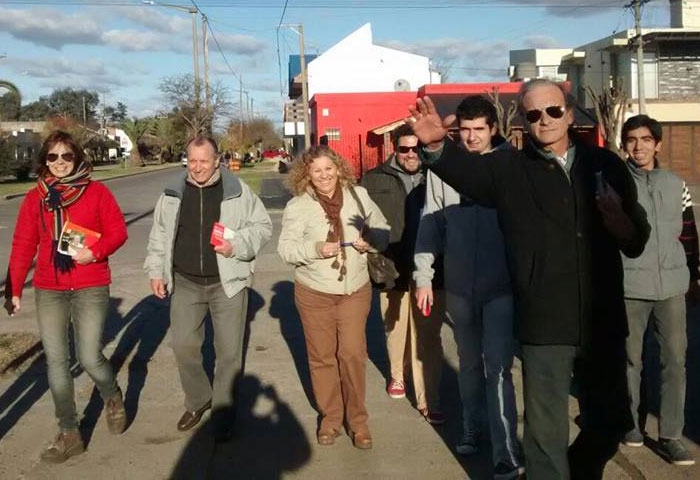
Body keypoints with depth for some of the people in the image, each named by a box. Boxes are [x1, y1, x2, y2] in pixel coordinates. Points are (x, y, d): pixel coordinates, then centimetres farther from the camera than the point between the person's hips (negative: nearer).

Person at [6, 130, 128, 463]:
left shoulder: (96, 191, -2)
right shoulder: (35, 197, 4)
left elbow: (118, 231, -1)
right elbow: (23, 245, 5)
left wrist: (95, 252, -19)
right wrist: (14, 289, 4)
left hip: (91, 288, -3)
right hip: (48, 292, 3)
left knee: (89, 358, -6)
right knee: (56, 361, 5)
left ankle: (113, 399, 28)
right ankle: (69, 434, 18)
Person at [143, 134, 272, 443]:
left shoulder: (238, 191, -5)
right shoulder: (173, 193, 4)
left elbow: (262, 226, -1)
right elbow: (159, 235, 12)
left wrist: (236, 245, -17)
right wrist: (156, 270, 7)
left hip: (228, 282, -3)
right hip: (186, 283, 3)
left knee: (229, 351, 3)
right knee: (183, 345, 6)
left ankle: (223, 413, 20)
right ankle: (197, 400, 31)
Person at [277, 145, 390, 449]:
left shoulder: (358, 196, -1)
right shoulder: (298, 205, -7)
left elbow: (383, 232, 7)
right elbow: (285, 248, -9)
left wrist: (370, 241, -14)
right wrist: (315, 249, -25)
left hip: (355, 290, 1)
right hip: (314, 293, 0)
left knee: (353, 354, -2)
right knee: (322, 356, 9)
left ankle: (357, 419, 15)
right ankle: (330, 417, 26)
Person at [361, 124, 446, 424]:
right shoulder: (375, 180, 2)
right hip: (393, 271, 2)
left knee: (428, 337, 1)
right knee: (395, 329, 19)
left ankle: (428, 400, 8)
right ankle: (398, 376, 43)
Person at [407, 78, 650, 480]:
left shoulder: (605, 165, 6)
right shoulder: (509, 169, 0)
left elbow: (637, 244, 9)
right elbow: (466, 168, -21)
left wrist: (622, 223, -14)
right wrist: (436, 145, -42)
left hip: (603, 322, 3)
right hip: (544, 324, -3)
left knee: (612, 420, 19)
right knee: (546, 432, 8)